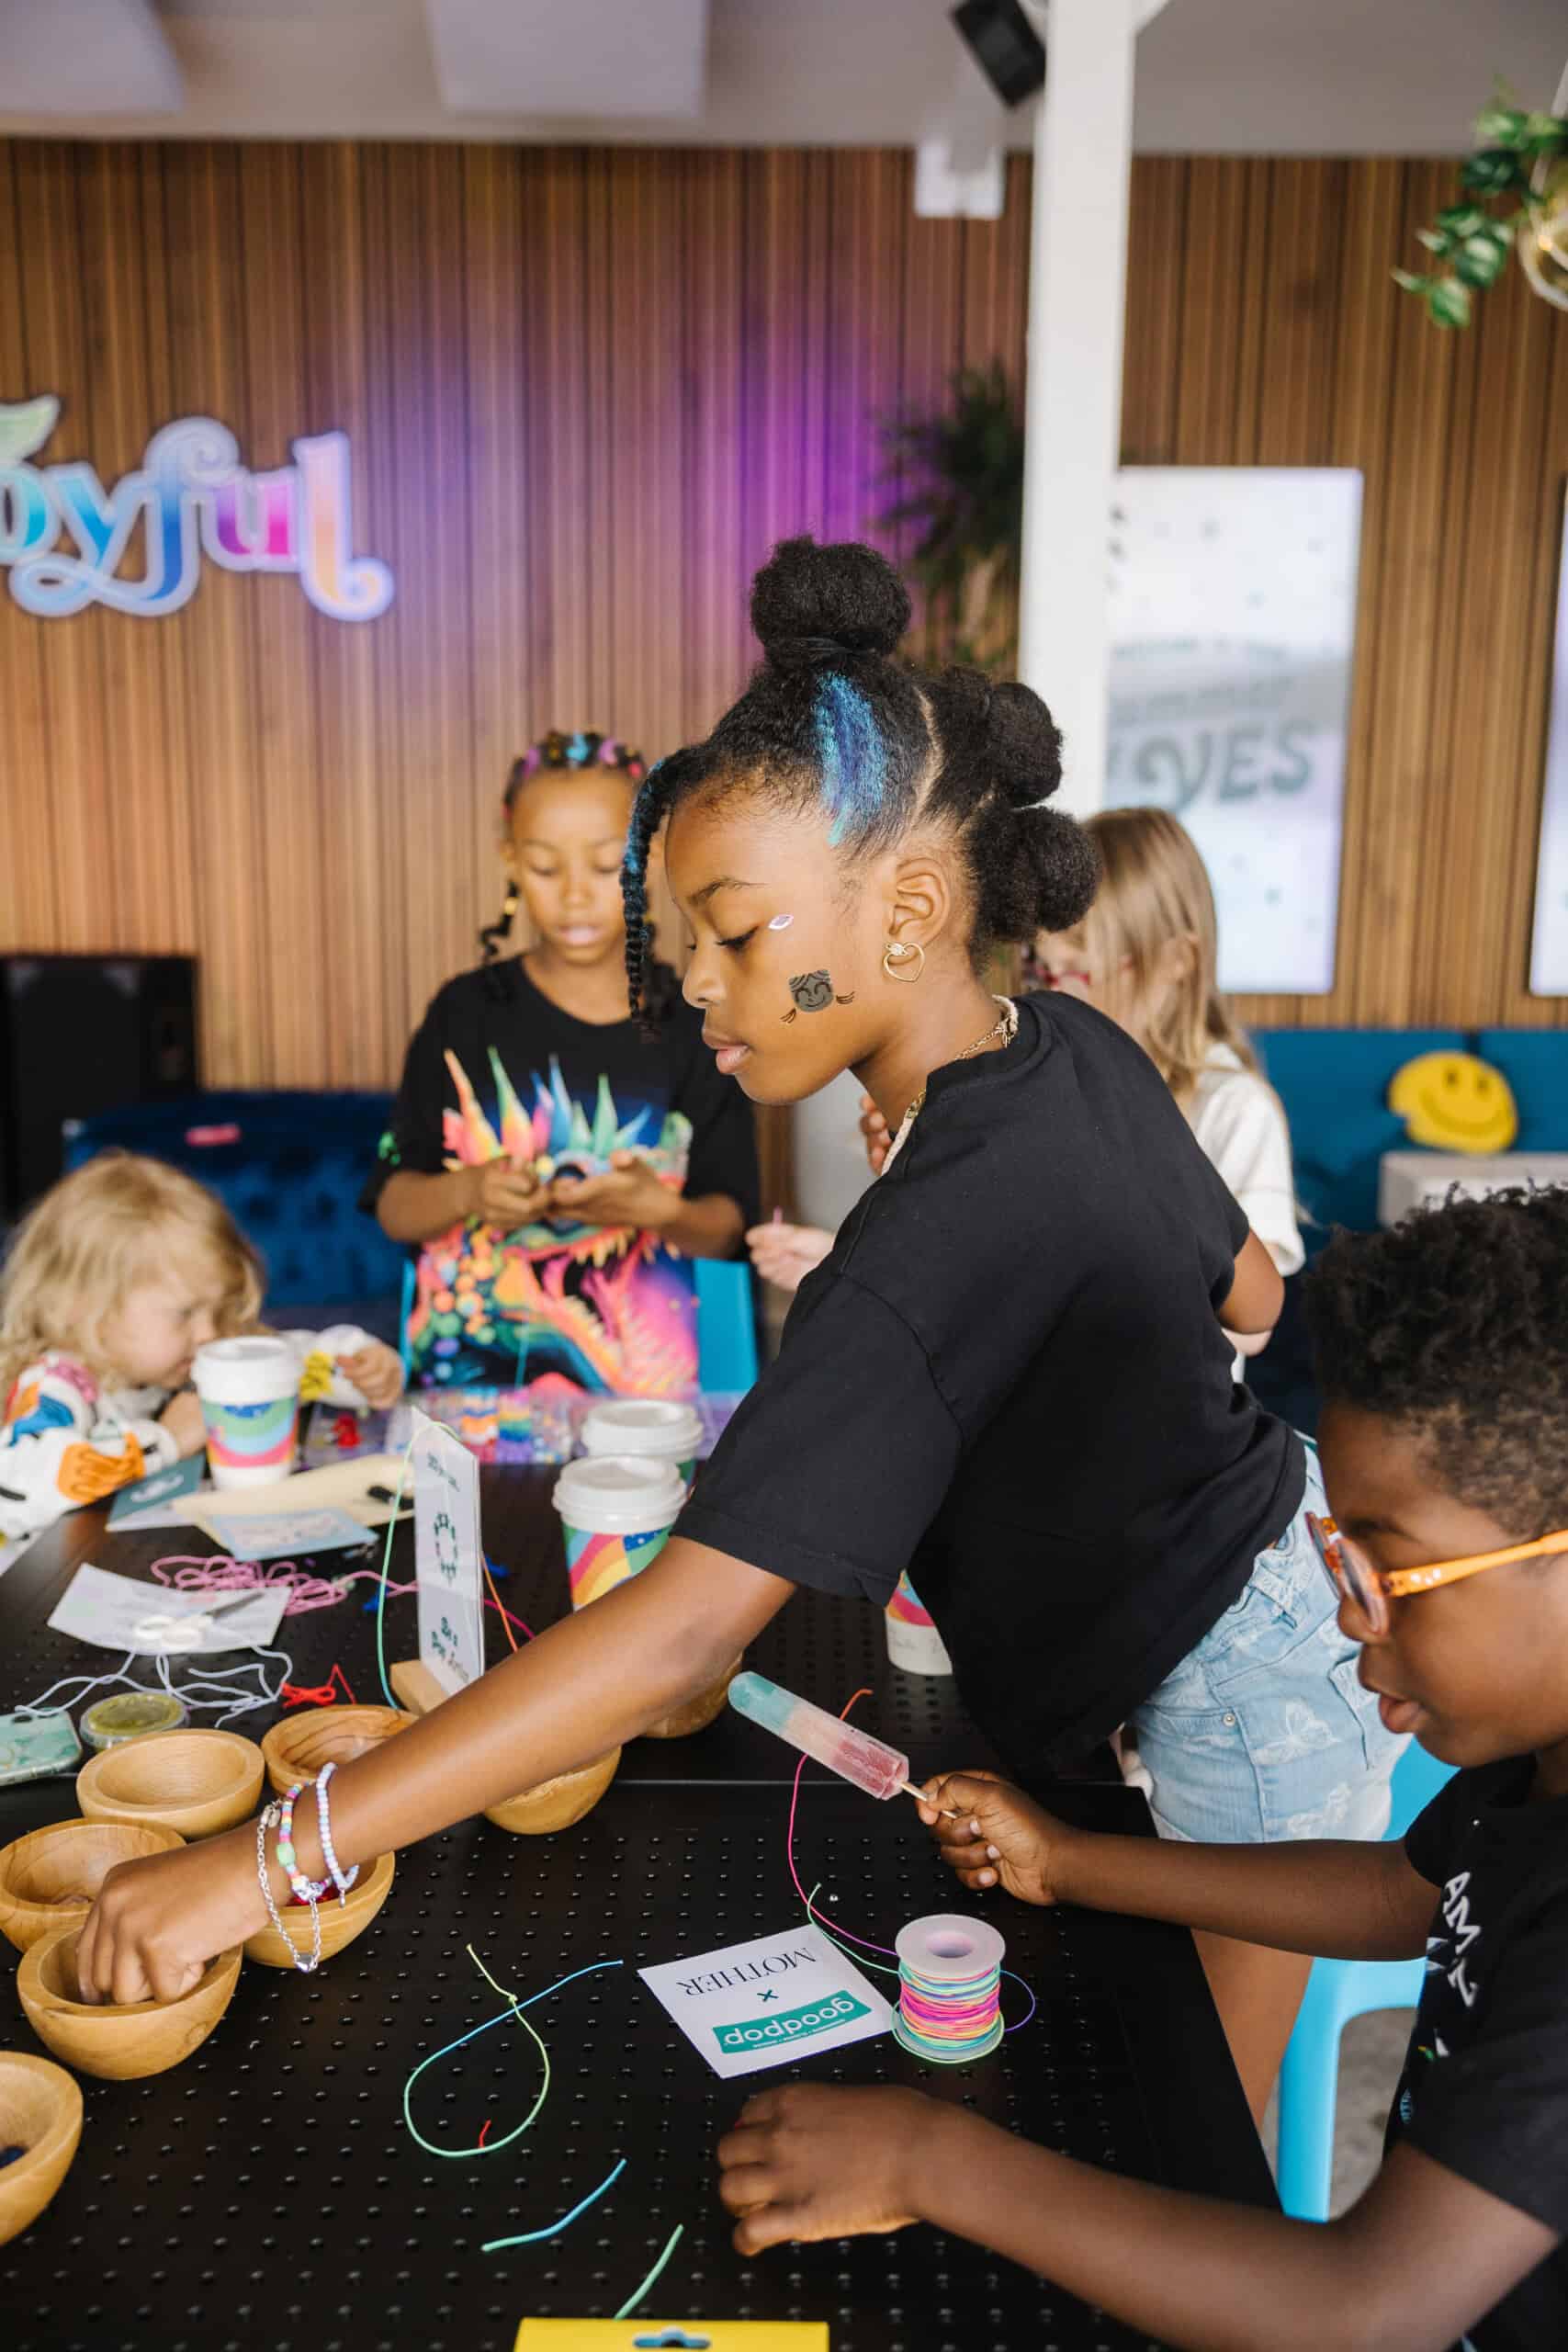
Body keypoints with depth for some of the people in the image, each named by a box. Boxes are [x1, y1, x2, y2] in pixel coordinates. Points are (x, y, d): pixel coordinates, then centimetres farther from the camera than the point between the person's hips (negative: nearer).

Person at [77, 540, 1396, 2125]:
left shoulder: (937, 1235, -36)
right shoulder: (1082, 1052, -8)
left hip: (1212, 1728, -8)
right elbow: (1248, 1291, 9)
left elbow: (676, 1638, -41)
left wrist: (264, 1863, -39)